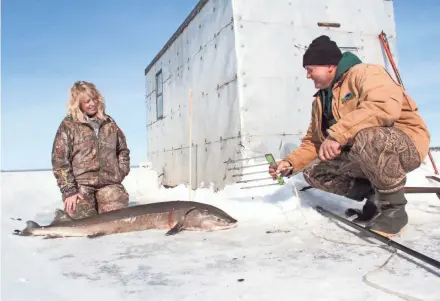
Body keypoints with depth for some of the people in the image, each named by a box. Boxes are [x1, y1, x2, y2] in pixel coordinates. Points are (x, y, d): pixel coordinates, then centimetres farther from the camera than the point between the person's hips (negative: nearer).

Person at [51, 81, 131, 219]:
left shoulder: (109, 123, 14)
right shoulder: (68, 125, 2)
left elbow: (123, 150, 22)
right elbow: (59, 160, -3)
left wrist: (121, 173, 7)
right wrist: (69, 190, -10)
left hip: (110, 185, 3)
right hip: (80, 187, -3)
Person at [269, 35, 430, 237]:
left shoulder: (364, 73, -13)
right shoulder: (320, 101, 14)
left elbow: (386, 106, -34)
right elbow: (313, 142, 15)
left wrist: (337, 134, -37)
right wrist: (290, 163, 0)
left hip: (408, 143, -8)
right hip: (363, 155, 8)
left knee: (364, 138, -40)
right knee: (314, 173, -4)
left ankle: (393, 207, -19)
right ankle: (375, 197, 3)